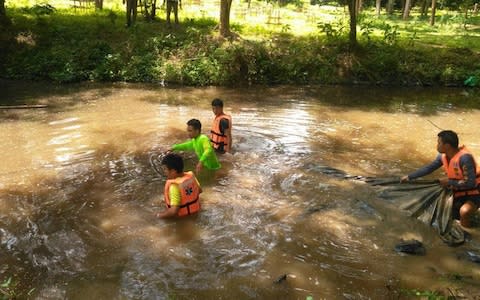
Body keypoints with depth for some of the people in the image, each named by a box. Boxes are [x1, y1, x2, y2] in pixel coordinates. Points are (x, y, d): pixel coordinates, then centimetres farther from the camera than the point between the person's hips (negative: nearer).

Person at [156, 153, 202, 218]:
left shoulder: (175, 186, -32)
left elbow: (174, 211, -34)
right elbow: (199, 190, 7)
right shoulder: (191, 175, -12)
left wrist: (160, 215, -18)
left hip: (182, 215, -5)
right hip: (195, 208, 6)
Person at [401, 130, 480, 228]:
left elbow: (470, 183, -32)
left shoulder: (464, 157, -33)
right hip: (459, 191, 8)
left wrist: (449, 182, -21)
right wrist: (409, 177, 5)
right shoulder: (443, 156, -9)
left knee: (464, 212, -33)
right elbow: (428, 168, 4)